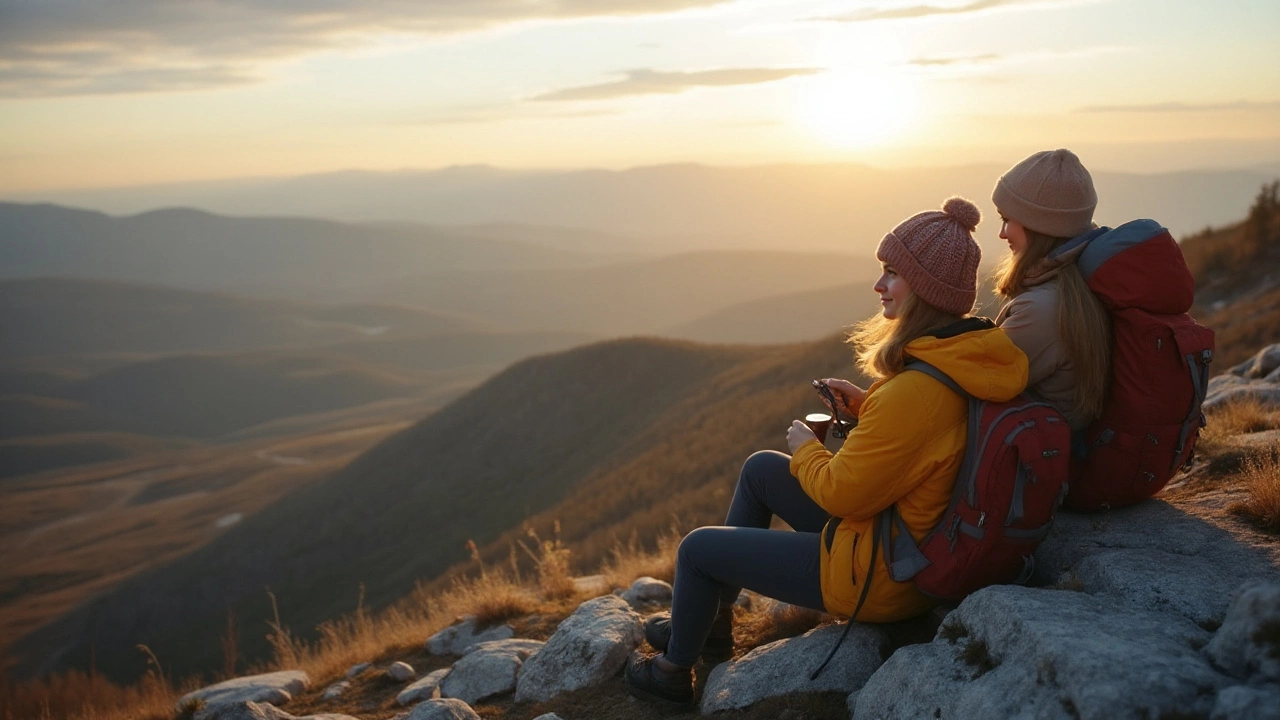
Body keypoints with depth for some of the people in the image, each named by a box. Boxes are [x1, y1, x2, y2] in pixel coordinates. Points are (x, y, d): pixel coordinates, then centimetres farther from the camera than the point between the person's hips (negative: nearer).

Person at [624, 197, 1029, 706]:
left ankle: (674, 672, 31)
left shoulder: (915, 390, -34)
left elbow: (841, 492, -25)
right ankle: (710, 622, 34)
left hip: (881, 574, -9)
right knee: (761, 469, 22)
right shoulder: (967, 354, -6)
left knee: (697, 549, 4)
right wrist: (863, 403, 4)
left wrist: (805, 448, -6)